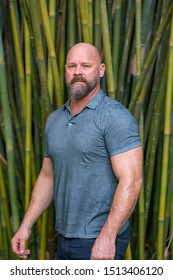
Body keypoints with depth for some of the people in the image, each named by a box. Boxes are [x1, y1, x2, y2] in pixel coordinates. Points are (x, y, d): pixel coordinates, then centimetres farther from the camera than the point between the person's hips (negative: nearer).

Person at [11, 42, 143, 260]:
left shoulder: (115, 117, -13)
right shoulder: (54, 120, 10)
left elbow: (131, 180, -19)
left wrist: (107, 237, -23)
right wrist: (26, 225, 10)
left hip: (100, 242, -7)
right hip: (64, 239, 7)